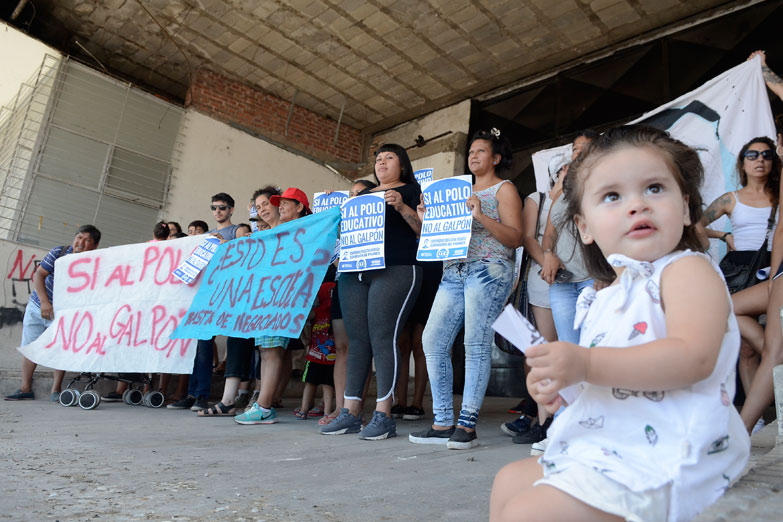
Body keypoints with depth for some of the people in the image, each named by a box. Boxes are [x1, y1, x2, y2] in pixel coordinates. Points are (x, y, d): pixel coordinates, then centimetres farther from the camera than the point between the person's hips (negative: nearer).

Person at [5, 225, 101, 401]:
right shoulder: (58, 253, -12)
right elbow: (39, 275, -14)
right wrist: (44, 302, -25)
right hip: (37, 306, 2)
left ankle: (56, 390, 0)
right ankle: (25, 389, 18)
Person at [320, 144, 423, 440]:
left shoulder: (410, 190, 10)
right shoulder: (363, 195, 27)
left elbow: (424, 229, -1)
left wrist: (401, 207, -15)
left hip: (394, 270, -5)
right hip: (354, 271, 6)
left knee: (382, 337, -12)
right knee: (356, 338, 3)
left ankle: (383, 415, -7)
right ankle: (351, 413, 8)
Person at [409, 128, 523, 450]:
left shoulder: (504, 189, 7)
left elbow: (515, 238, -6)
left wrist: (482, 217, -16)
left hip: (489, 270, -6)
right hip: (454, 272, 6)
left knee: (476, 344, -10)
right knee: (433, 340, -4)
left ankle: (467, 426, -2)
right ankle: (443, 424, 3)